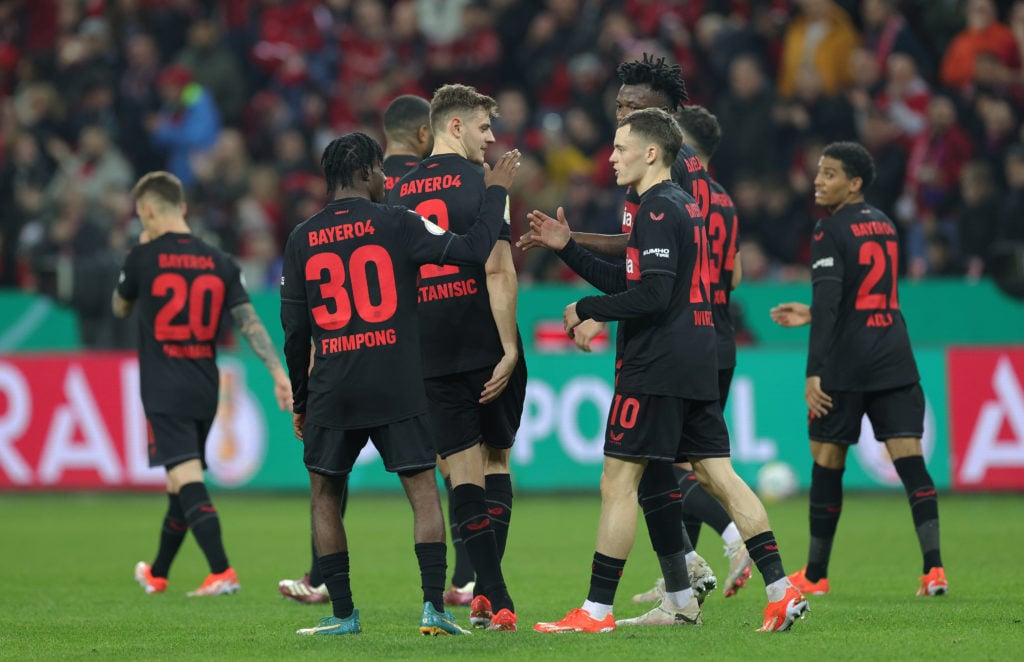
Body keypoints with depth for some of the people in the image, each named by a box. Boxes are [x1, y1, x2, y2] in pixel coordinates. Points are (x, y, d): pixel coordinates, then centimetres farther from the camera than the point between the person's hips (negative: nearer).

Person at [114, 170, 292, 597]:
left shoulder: (144, 258, -6)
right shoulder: (218, 262, 5)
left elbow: (120, 309, 13)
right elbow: (249, 321, -2)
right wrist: (278, 371, -5)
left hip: (164, 390, -6)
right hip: (205, 389, 6)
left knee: (186, 478, -13)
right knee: (181, 483, 18)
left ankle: (222, 572, -28)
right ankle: (157, 574, 33)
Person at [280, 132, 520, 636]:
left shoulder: (302, 240, 6)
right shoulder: (396, 224, -3)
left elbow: (294, 330, 9)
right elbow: (472, 250, -8)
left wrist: (299, 401, 18)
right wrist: (496, 192, 8)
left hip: (331, 389, 2)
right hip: (398, 386, -2)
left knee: (324, 496, 14)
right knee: (423, 491, 3)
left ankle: (342, 613, 9)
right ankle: (434, 607, -7)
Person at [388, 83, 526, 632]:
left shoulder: (398, 192, 11)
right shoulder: (479, 181, -5)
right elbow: (497, 270, -14)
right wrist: (509, 348, -14)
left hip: (429, 354, 3)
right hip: (485, 346, -3)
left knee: (463, 470, 3)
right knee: (497, 459, 12)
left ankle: (493, 595, -7)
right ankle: (488, 595, 3)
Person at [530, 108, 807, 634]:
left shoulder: (657, 209, -12)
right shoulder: (683, 205, 19)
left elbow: (652, 294, -22)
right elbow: (627, 282, 22)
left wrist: (587, 309, -11)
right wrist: (568, 249, 19)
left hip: (656, 367, -10)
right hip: (696, 364, 10)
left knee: (618, 482, -5)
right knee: (719, 476, 8)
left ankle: (596, 611, -4)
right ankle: (781, 590, 3)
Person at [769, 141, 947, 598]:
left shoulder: (831, 231, -8)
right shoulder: (885, 226, 16)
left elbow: (828, 304, -17)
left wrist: (813, 372, -19)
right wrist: (809, 315, 29)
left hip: (846, 366, -6)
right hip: (895, 362, 6)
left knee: (826, 463, 7)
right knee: (911, 462, -3)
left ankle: (815, 574, 16)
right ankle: (933, 567, -17)